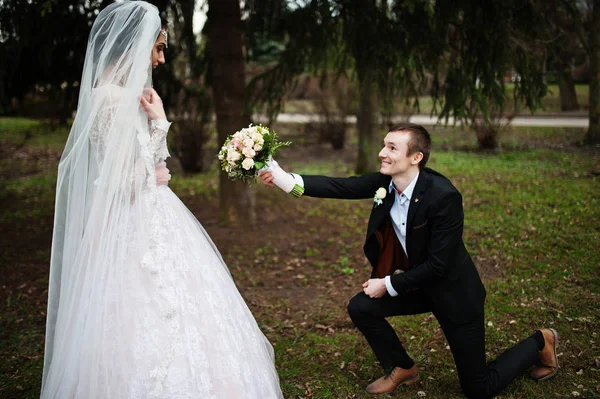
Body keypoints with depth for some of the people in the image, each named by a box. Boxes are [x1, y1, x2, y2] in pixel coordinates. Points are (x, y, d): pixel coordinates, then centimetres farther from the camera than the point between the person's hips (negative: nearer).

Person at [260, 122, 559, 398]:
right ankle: (402, 368, 19)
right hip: (416, 283, 6)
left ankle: (540, 343, 30)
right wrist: (285, 178, -30)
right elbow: (339, 186, -19)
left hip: (453, 291, -6)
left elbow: (439, 264, -29)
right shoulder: (385, 182, -12)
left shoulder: (443, 196, -32)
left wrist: (388, 284, -22)